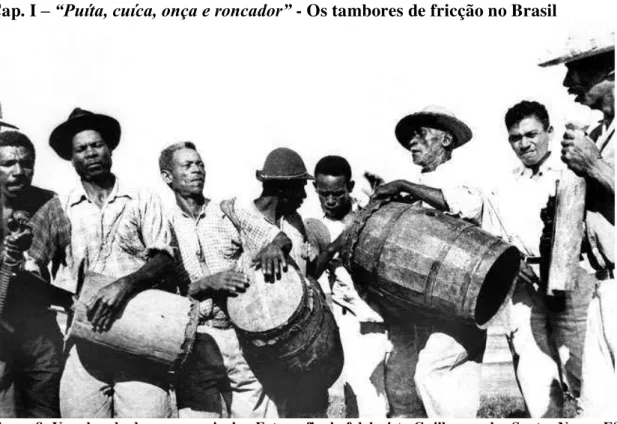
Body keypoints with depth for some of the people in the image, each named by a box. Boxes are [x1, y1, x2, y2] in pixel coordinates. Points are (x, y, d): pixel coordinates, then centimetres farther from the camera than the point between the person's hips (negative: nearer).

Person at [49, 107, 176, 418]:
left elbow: (164, 259, -1)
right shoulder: (61, 209, 9)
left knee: (147, 414, -8)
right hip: (85, 337, 1)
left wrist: (125, 284, -17)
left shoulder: (142, 200, 8)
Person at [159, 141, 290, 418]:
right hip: (193, 340, -1)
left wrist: (273, 248, -20)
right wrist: (209, 282, -18)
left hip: (240, 334, 1)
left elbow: (282, 239, 3)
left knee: (258, 412, -2)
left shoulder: (231, 211, 9)